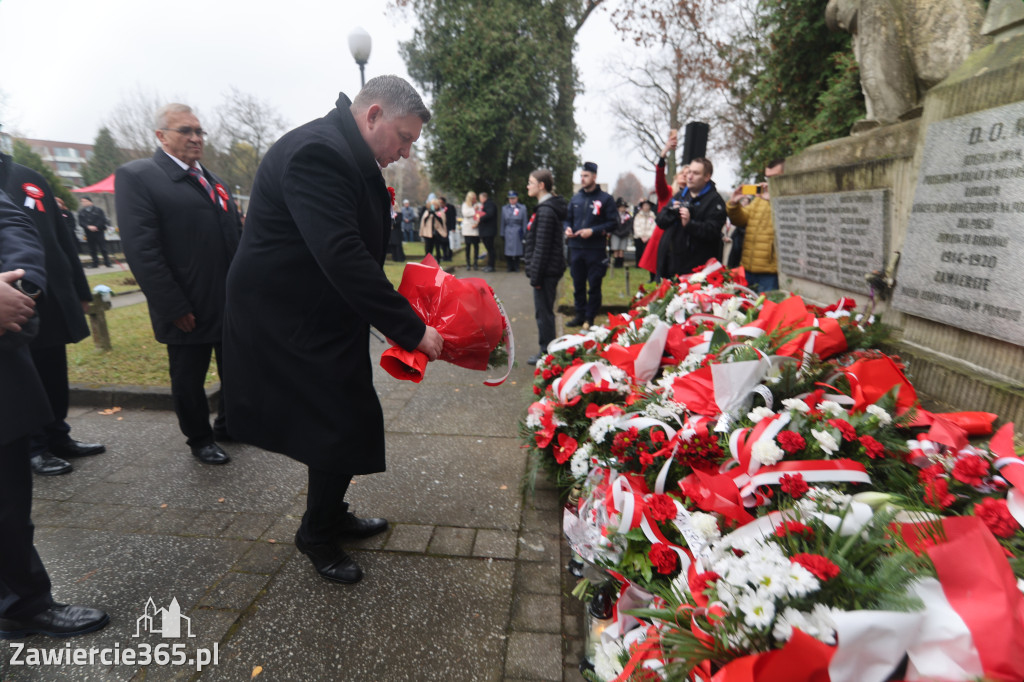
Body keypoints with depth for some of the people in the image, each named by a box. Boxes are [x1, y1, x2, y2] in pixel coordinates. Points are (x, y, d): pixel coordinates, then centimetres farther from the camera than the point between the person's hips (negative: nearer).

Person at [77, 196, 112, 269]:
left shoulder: (98, 210, 3)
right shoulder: (81, 212, 11)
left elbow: (103, 220, -4)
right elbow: (81, 222, 3)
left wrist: (96, 227, -14)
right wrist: (88, 227, -15)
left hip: (99, 232, -3)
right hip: (89, 233, 3)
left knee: (103, 248, -4)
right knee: (92, 249, 5)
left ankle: (107, 263, 0)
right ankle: (95, 263, 10)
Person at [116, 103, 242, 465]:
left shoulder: (212, 180, 15)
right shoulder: (137, 176, -8)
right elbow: (141, 250, -15)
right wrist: (174, 308, -18)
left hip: (232, 304, 6)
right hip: (189, 311, -6)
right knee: (189, 379, 11)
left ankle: (229, 423, 37)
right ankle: (200, 439, 30)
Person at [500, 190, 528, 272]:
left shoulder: (522, 208, 3)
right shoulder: (504, 208, 10)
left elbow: (524, 222, 3)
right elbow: (503, 222, 11)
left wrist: (524, 234, 0)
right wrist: (502, 233, 7)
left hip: (518, 232, -2)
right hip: (508, 232, 2)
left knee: (518, 249, 0)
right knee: (508, 249, 1)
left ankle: (516, 267, 11)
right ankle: (510, 267, 11)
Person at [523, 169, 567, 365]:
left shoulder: (546, 211, -17)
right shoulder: (546, 207, 15)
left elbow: (542, 247, -20)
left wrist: (536, 275, -18)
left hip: (546, 271, -10)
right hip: (550, 270, 10)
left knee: (544, 312, -2)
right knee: (545, 311, 16)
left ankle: (547, 353, 8)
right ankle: (547, 350, 25)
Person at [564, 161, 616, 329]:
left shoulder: (605, 198, -2)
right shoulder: (575, 198, 12)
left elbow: (613, 222, -6)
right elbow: (568, 218, 21)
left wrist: (593, 231, -16)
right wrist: (567, 228, -1)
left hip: (595, 249, -4)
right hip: (575, 248, 5)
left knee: (594, 285, 2)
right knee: (578, 284, 11)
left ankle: (590, 318, 12)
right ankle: (580, 315, 23)